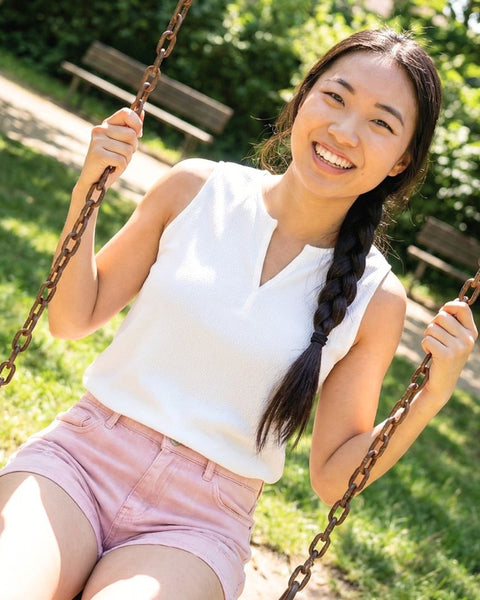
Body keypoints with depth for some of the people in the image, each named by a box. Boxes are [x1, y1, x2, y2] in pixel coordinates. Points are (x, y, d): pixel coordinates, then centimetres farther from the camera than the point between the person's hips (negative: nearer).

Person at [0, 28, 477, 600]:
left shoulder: (375, 299, -3)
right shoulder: (198, 188, -1)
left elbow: (332, 477, 3)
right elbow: (73, 319, 6)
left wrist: (434, 394, -10)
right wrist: (87, 190, -6)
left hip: (197, 525, 0)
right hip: (83, 453, 1)